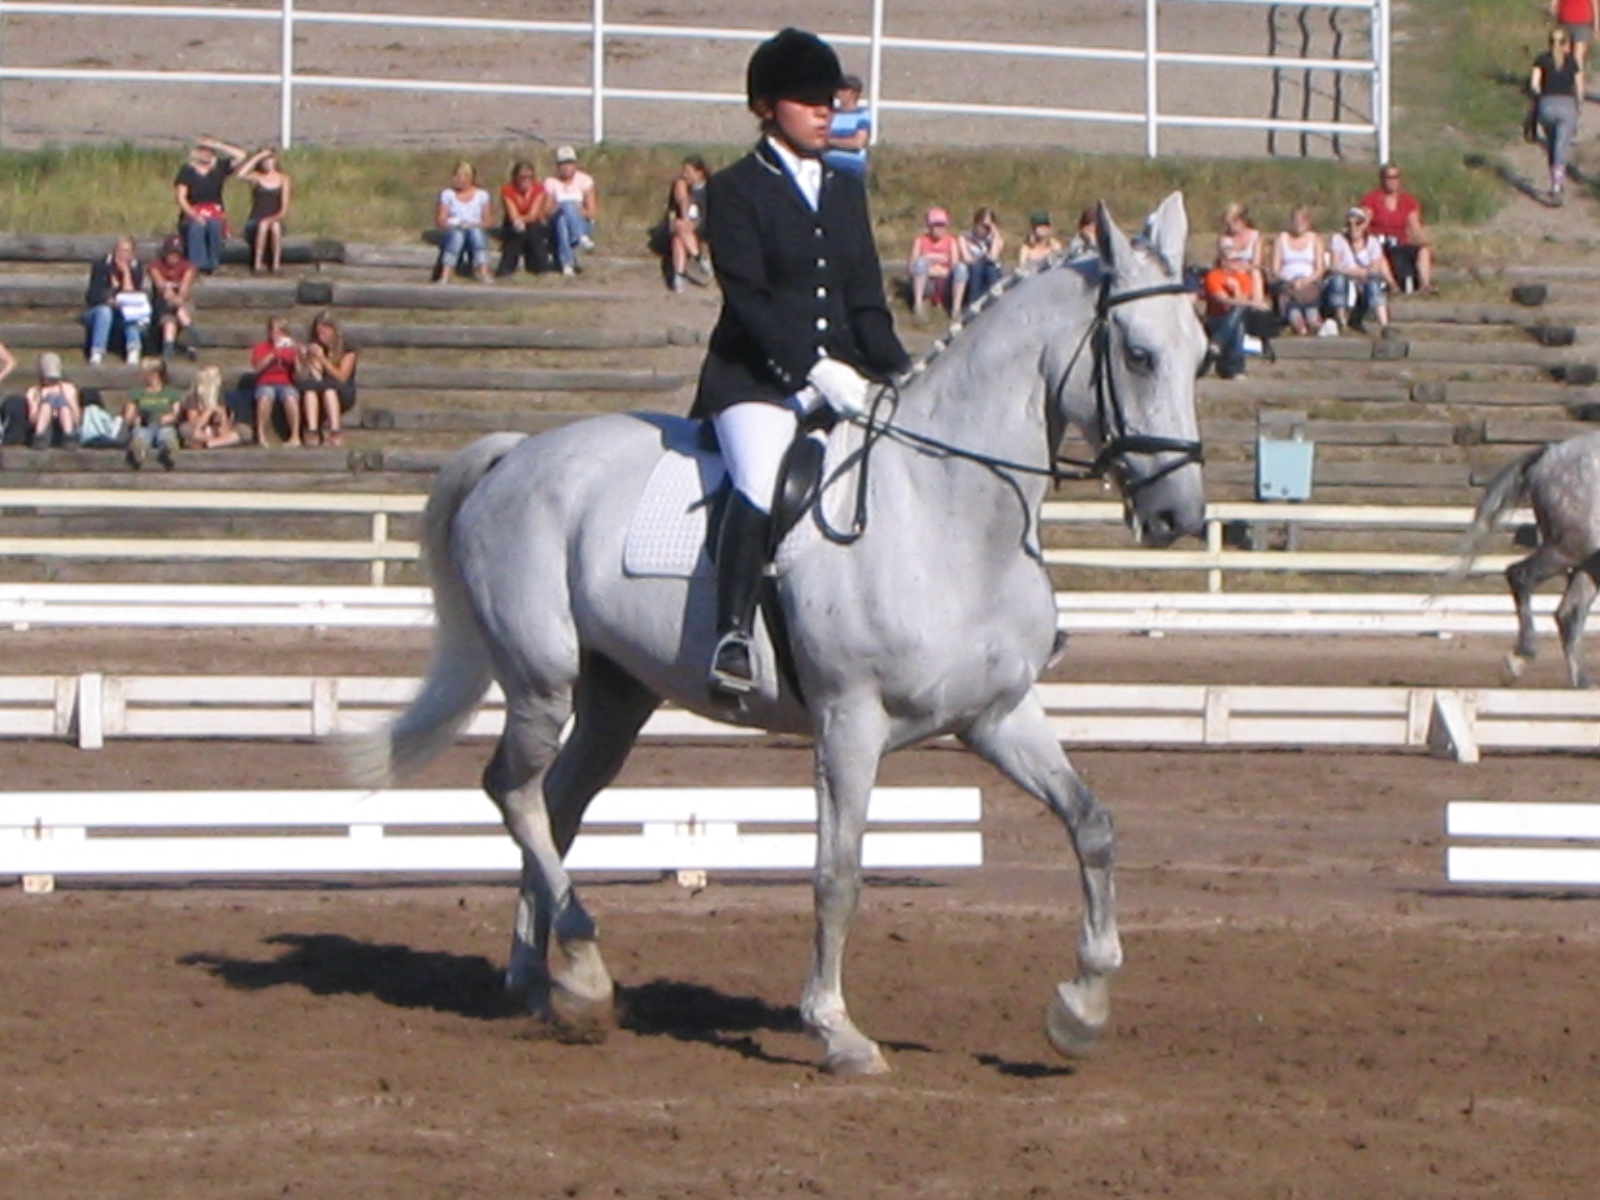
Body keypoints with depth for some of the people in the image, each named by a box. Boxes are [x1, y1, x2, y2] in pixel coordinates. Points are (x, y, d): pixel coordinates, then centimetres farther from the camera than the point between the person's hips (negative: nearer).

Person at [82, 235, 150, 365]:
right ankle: (97, 353, -49)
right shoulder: (101, 266, -5)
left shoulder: (136, 270, 1)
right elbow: (94, 295, -13)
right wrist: (110, 301, -32)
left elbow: (131, 295, -12)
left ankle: (134, 349, -51)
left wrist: (126, 272, -18)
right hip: (96, 311, -2)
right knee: (104, 310, -37)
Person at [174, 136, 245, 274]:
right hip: (192, 213, -1)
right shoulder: (187, 171, 6)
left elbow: (240, 155, 7)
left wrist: (218, 146, 3)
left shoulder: (219, 168, 12)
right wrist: (193, 214, -16)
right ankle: (197, 266, -38)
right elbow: (181, 197, 0)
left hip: (215, 212, 1)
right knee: (196, 227, -37)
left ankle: (212, 265, -26)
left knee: (215, 226, -35)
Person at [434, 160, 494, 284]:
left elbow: (486, 222, 6)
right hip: (453, 231, 0)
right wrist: (454, 225, -16)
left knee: (476, 232, -37)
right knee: (457, 234, -38)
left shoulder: (481, 195, 11)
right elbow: (440, 220, 3)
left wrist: (473, 225, -14)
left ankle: (483, 273, -43)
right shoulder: (447, 194, 11)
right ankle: (445, 275, -49)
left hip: (475, 230, 0)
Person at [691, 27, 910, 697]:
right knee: (762, 487, -33)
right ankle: (733, 636, -36)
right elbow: (747, 298, -11)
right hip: (758, 378, -7)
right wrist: (812, 368, -22)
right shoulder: (735, 190, 0)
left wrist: (900, 374, -1)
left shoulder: (847, 193, 19)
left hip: (842, 376, 7)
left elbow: (866, 300, 16)